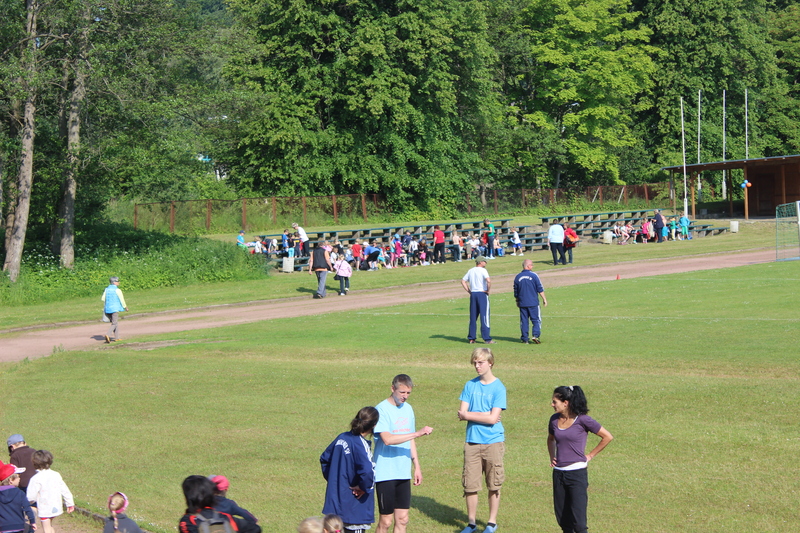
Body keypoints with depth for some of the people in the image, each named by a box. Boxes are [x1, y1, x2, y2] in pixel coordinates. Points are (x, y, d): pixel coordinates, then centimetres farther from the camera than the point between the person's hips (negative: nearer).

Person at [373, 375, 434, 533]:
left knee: (402, 519, 6)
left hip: (403, 473, 6)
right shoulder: (382, 409, -12)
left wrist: (417, 466, 17)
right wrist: (418, 433, -28)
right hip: (385, 473, -6)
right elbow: (387, 439, -26)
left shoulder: (407, 409, 10)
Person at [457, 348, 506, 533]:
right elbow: (462, 414, 1)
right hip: (472, 441, 3)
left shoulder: (498, 388, -5)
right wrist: (485, 415, -8)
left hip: (493, 442, -3)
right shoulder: (470, 385, 7)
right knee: (470, 484, 4)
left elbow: (493, 418, -13)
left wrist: (469, 414, -6)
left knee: (493, 485, 5)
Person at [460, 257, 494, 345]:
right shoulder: (482, 270, -8)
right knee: (484, 316, -5)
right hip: (482, 294, -6)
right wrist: (488, 290, -9)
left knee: (473, 317, 11)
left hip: (473, 294, 6)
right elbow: (488, 280, -23)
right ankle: (487, 338, -8)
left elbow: (463, 281, 15)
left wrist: (469, 291, 12)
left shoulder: (470, 271, 12)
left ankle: (471, 338, 13)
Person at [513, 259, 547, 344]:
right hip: (533, 302, -3)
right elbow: (540, 289, -5)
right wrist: (544, 299, 2)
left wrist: (517, 301, 24)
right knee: (536, 320, 2)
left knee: (524, 321, 8)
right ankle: (535, 335, -14)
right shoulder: (533, 275, -6)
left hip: (522, 303, 3)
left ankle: (525, 339, 7)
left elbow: (516, 292, 11)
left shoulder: (518, 277, 5)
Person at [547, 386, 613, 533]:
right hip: (558, 473, 6)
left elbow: (607, 437, -3)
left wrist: (590, 455, -2)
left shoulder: (582, 420, -10)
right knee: (562, 519, 10)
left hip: (577, 473, -6)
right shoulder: (554, 420, 6)